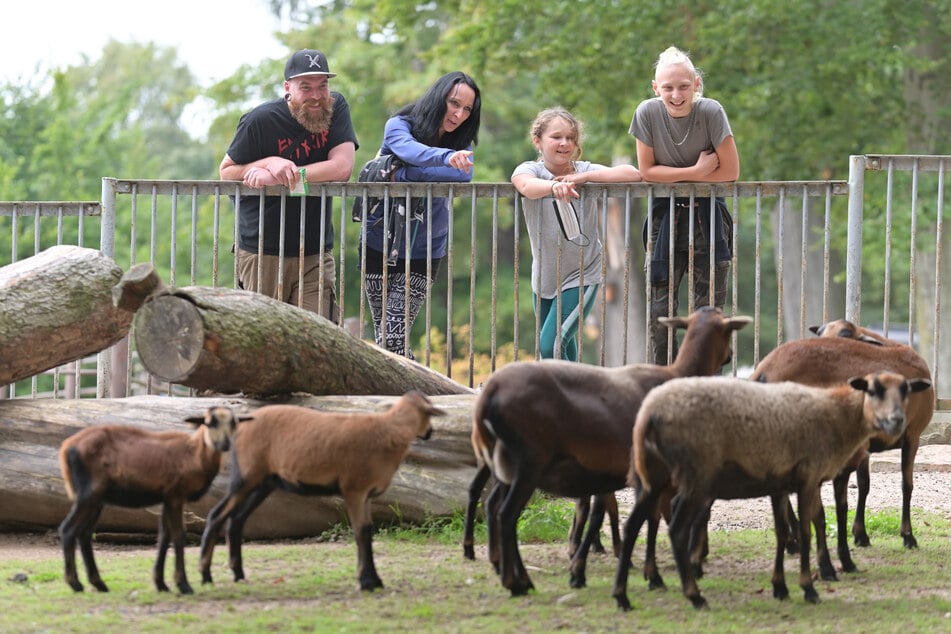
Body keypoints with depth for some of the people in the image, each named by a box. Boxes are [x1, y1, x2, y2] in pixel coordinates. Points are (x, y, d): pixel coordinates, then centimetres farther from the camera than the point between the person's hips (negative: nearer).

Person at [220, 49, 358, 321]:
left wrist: (278, 178, -18)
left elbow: (343, 168, -12)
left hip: (315, 254, 2)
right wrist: (270, 162, -19)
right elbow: (226, 172, 1)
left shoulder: (336, 108, 0)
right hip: (262, 254, -2)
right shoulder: (261, 120, -8)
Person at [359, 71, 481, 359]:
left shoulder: (461, 141, -1)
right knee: (384, 338, 6)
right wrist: (447, 157, -54)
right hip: (379, 245, 0)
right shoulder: (398, 126, -9)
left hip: (423, 252, 0)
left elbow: (464, 175, -24)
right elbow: (410, 150, -33)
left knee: (393, 340, -12)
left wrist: (402, 175, -28)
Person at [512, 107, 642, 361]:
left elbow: (632, 173, -19)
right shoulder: (530, 169, -8)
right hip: (544, 278, 3)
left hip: (582, 276, -3)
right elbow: (526, 186, -34)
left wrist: (584, 177, -24)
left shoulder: (584, 170, -6)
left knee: (551, 346, -16)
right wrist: (553, 186, -56)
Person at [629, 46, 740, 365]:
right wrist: (695, 171, -15)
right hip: (666, 215, 2)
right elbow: (647, 170, -6)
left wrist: (677, 177, -11)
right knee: (659, 308, -1)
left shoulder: (711, 112, -17)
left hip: (707, 216, -2)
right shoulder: (647, 113, -12)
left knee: (707, 306, -3)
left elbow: (730, 171, -13)